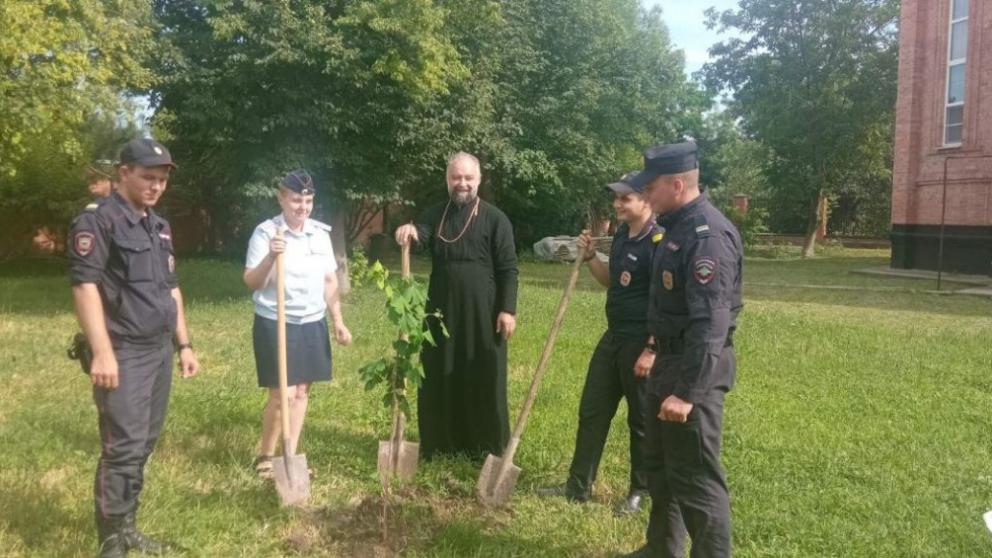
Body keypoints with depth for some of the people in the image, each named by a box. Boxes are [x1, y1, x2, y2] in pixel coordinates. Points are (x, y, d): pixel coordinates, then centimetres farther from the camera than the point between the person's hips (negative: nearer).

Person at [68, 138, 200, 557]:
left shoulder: (160, 227, 16)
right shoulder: (97, 220, -9)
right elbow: (84, 285, -16)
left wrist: (184, 344, 18)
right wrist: (102, 352, -22)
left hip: (160, 352, 8)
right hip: (123, 354, -8)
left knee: (144, 445, 12)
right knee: (124, 448, -7)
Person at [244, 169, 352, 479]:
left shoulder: (320, 233, 5)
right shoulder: (266, 232, -10)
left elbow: (330, 280, 11)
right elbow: (251, 282, -14)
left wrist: (338, 321, 9)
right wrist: (270, 257, -31)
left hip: (313, 323, 5)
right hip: (275, 323, -5)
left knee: (302, 392, 9)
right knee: (283, 394, -6)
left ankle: (291, 455, 23)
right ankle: (265, 456, 16)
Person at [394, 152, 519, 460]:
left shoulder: (495, 218, -2)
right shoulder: (435, 214, 10)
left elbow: (508, 269, -5)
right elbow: (419, 232, -10)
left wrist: (508, 309, -12)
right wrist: (409, 231, -34)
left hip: (482, 313, -4)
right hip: (442, 310, 4)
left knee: (484, 381, 3)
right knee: (438, 379, 10)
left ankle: (488, 448, 16)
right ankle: (439, 444, 24)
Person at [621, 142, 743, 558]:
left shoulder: (708, 235, -22)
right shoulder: (679, 226, 10)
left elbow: (710, 325, -28)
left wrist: (687, 391, -29)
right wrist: (654, 349, 24)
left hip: (694, 370, -11)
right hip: (670, 361, 11)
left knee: (696, 477, -1)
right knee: (658, 462, 22)